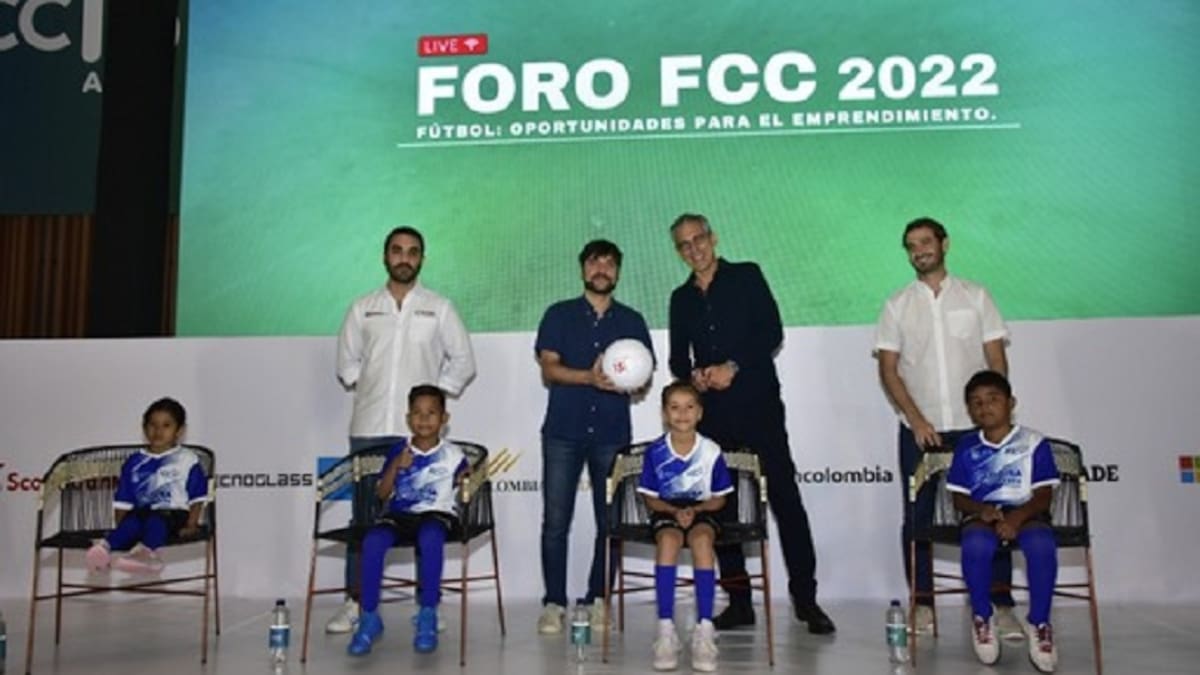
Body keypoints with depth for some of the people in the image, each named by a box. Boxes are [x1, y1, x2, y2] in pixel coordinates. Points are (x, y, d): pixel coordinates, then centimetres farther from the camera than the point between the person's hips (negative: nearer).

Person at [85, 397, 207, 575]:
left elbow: (197, 498, 4)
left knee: (155, 521, -35)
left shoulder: (187, 460, 7)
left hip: (174, 514, -3)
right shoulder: (134, 462, 15)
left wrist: (191, 525, -6)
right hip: (143, 512, 3)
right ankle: (105, 545, -55)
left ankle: (146, 550, -62)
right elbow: (123, 501, 14)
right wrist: (119, 526, 3)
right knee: (130, 522, -30)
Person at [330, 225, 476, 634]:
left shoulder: (439, 308, 7)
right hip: (368, 427, 2)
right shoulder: (363, 309, 12)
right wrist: (363, 387, 4)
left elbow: (462, 361, 7)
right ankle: (355, 602, 9)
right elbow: (347, 361, 16)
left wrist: (436, 395, 0)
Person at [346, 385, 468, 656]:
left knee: (430, 537, -39)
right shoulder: (398, 451, 10)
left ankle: (428, 616, -22)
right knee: (372, 540, -29)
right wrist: (396, 466, -8)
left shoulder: (452, 454, 5)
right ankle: (369, 617, -13)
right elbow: (382, 494, 7)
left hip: (437, 514, -2)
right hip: (399, 514, 3)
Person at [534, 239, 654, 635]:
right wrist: (590, 377, -17)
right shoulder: (559, 315, 10)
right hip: (563, 430, -1)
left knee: (610, 521, 0)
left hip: (612, 432, 1)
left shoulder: (632, 321, 14)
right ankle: (554, 603, 4)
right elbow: (548, 368, 0)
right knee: (555, 520, -4)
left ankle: (598, 600, 11)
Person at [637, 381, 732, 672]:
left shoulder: (711, 451, -6)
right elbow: (650, 499, 2)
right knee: (668, 539, -34)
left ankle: (704, 631, -32)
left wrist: (695, 510, -14)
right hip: (666, 512, 0)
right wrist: (675, 511, -15)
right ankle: (666, 630, -33)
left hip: (702, 511, 0)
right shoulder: (655, 452, -6)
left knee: (702, 539, -34)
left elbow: (719, 498, 4)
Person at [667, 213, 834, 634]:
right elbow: (678, 358, 17)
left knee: (785, 499, -6)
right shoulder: (681, 298, 17)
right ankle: (738, 600, 12)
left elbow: (772, 332, -4)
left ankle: (805, 598, -1)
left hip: (758, 405, -4)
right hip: (712, 414, 4)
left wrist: (733, 367, -14)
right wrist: (694, 375, -5)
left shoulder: (747, 277, 6)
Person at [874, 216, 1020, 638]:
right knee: (917, 517, 3)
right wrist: (916, 420, -9)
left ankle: (1002, 607, 6)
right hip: (919, 429, 1)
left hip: (975, 426, 0)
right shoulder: (897, 306, 6)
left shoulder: (975, 296, 6)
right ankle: (922, 605, 12)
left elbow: (997, 360, 4)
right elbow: (888, 369, 1)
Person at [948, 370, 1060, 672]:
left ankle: (1039, 623, -14)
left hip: (1026, 513, -1)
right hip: (982, 515, 1)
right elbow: (959, 497, 8)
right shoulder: (966, 447, 9)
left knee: (1041, 545, -35)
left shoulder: (1033, 442, 3)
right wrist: (980, 509, -15)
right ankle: (982, 617, -9)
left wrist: (1017, 516, -20)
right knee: (976, 545, -35)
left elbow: (1043, 495, -2)